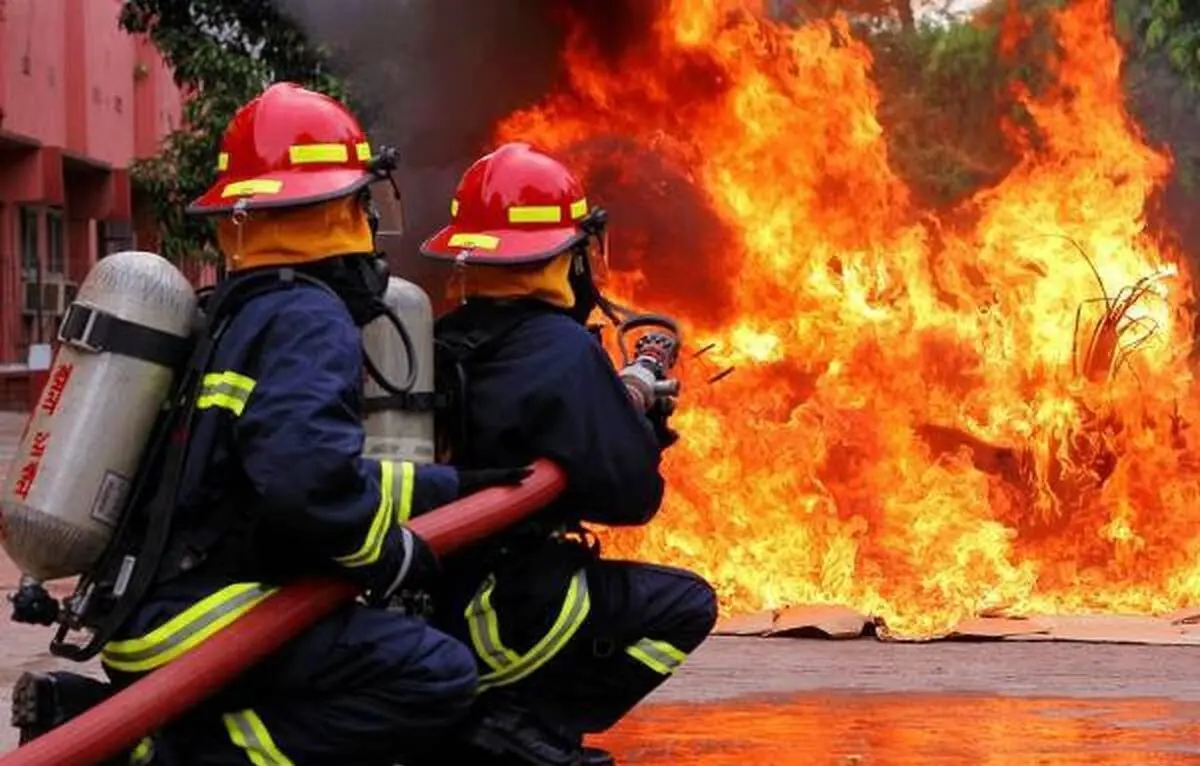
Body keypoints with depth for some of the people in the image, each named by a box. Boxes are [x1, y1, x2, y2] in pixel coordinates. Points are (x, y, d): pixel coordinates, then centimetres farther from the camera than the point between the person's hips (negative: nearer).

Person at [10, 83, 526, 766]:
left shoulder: (235, 316, 19)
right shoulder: (310, 321, -11)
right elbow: (308, 479, -27)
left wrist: (451, 486, 27)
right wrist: (394, 556, -10)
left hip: (148, 611, 9)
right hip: (197, 618, -9)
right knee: (437, 678, -17)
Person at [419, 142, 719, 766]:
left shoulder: (439, 343, 8)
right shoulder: (564, 349, -13)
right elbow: (630, 496, -12)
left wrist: (624, 411, 17)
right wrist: (641, 409, 6)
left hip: (425, 604, 8)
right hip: (495, 619, -8)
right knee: (685, 606, 6)